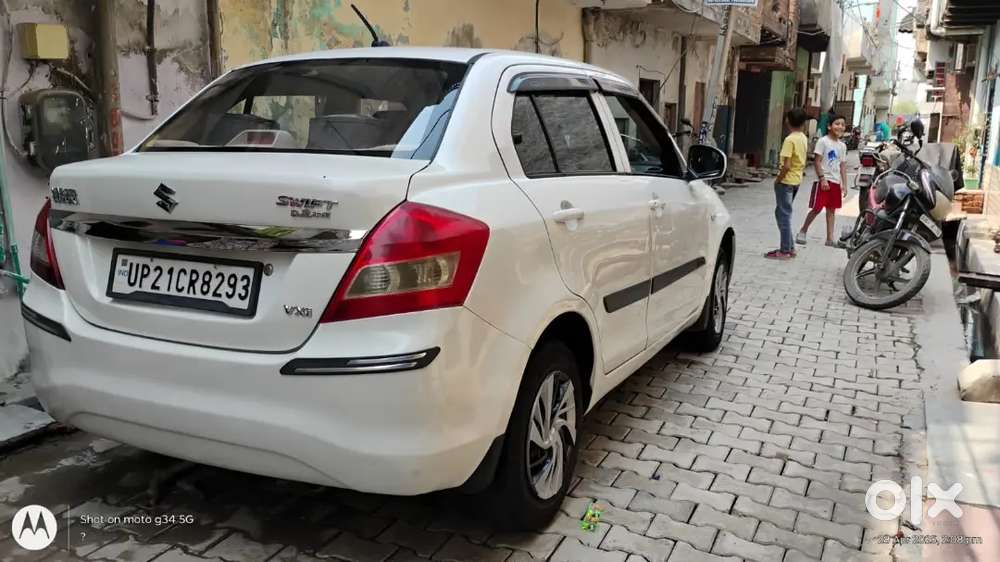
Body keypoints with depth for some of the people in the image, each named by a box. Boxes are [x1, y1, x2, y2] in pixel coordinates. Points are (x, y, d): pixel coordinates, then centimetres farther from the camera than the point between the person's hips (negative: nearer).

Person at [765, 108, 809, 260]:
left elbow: (786, 165, -23)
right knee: (784, 213, 17)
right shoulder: (804, 138, 7)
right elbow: (804, 161, 15)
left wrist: (778, 179, -12)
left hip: (786, 181, -9)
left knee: (783, 215, -2)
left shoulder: (789, 140, -19)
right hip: (797, 180, 9)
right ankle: (789, 247, 20)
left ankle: (785, 250, 1)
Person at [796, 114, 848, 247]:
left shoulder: (842, 146, 12)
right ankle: (802, 232, 11)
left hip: (836, 182, 6)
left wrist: (844, 184, 7)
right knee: (817, 209, -5)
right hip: (823, 180, -6)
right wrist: (822, 178, -18)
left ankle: (830, 238, 12)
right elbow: (817, 161, -11)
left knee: (831, 210, 9)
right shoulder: (823, 141, -7)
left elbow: (843, 166, 13)